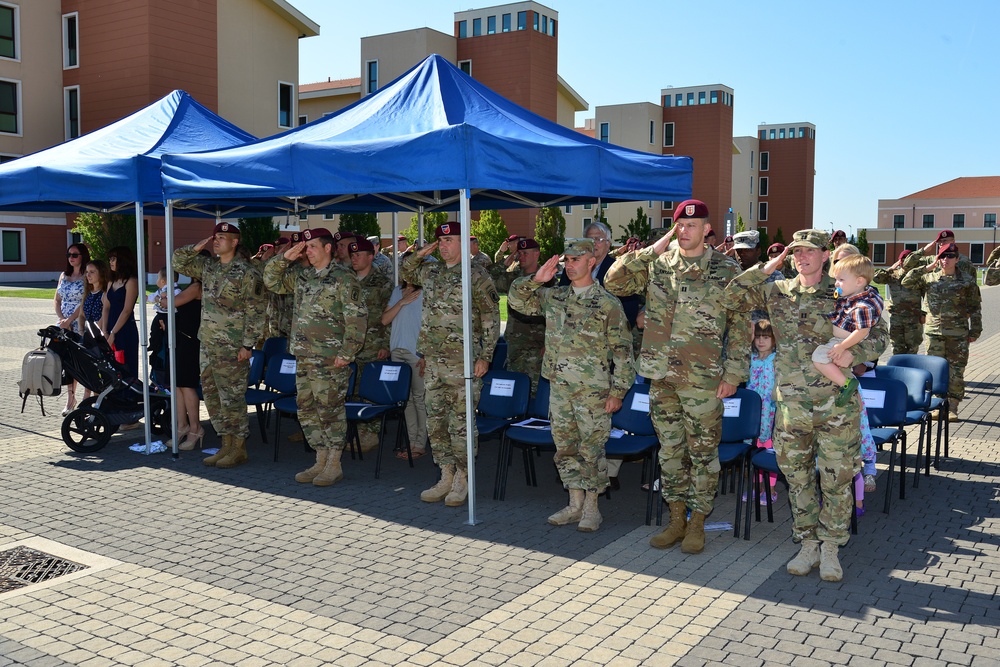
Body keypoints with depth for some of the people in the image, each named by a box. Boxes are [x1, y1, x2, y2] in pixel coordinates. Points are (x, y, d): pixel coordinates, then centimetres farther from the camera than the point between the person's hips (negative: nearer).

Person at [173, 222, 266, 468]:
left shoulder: (246, 272, -11)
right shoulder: (207, 266, 11)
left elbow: (256, 311, -13)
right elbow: (178, 262, 20)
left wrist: (247, 345, -16)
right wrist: (197, 247, 2)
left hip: (231, 347, -8)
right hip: (208, 344, 8)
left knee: (232, 397, -3)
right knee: (212, 395, 12)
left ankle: (239, 449, 8)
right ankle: (226, 445, 22)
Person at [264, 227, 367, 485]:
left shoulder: (344, 278, -9)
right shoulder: (301, 275, 13)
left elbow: (357, 318, -13)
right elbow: (271, 280, 22)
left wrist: (346, 353, -18)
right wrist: (285, 258, 6)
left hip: (331, 359, -8)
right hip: (304, 357, 8)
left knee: (330, 410, -2)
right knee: (307, 409, 12)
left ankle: (334, 465, 8)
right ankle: (321, 461, 23)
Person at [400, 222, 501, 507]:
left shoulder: (476, 275, -6)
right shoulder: (431, 271, 12)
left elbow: (491, 320, -6)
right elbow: (405, 273, 31)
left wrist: (484, 357, -12)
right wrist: (420, 254, 12)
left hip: (463, 360, -7)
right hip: (433, 359, 7)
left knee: (462, 422, -2)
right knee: (436, 420, 9)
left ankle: (462, 480, 9)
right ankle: (446, 476, 19)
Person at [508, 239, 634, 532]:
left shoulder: (608, 303, -5)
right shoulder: (553, 297, 9)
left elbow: (622, 350, -6)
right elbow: (516, 298, 13)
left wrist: (617, 391, -10)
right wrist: (536, 279, -5)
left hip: (593, 390, -5)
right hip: (560, 387, 5)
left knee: (592, 449, 1)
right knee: (565, 447, 11)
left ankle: (591, 508, 14)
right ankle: (575, 504, 23)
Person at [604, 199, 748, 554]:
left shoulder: (726, 269, -2)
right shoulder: (657, 264, 6)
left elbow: (741, 324, -1)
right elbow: (614, 282, -2)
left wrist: (734, 372, -6)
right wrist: (653, 249, -5)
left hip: (703, 377, -3)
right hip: (661, 375, 3)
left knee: (703, 451, 5)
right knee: (670, 449, 12)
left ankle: (697, 524, 18)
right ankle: (676, 520, 25)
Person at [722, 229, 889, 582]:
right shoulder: (777, 292, 6)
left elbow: (879, 333, 3)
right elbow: (732, 297, -1)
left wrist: (854, 351, -18)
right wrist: (768, 267, -4)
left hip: (837, 403, -2)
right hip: (791, 403, 2)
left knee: (837, 478, 5)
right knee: (798, 477, 10)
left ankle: (830, 549, 20)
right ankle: (808, 545, 24)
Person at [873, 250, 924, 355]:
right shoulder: (893, 275, 3)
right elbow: (876, 278, -10)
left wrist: (923, 314, -2)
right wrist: (891, 269, -8)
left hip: (914, 318, -1)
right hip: (896, 317, 1)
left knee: (912, 346, 3)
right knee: (897, 347, 7)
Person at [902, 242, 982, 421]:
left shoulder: (967, 281, 3)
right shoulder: (929, 278, 7)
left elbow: (975, 307, 5)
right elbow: (907, 282, 0)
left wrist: (975, 331, 1)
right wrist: (928, 268, -3)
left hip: (958, 333, -2)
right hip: (934, 331, 2)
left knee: (956, 370, 0)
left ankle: (952, 408, 7)